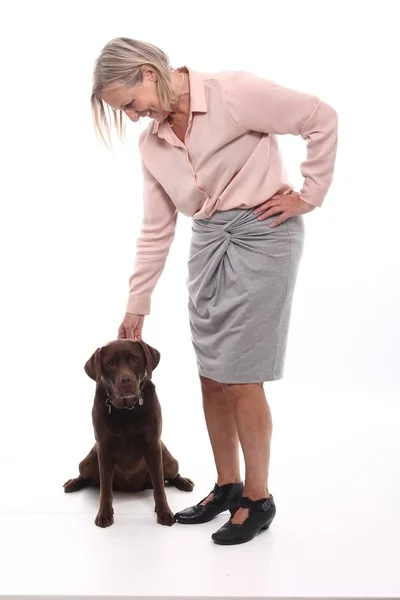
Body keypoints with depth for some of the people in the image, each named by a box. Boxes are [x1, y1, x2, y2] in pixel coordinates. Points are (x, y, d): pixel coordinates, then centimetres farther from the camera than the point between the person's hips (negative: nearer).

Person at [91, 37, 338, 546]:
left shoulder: (234, 93, -13)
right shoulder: (151, 143, 7)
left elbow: (321, 119, -8)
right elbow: (156, 230, 11)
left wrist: (309, 195, -7)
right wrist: (136, 306, 11)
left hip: (262, 235, -7)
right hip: (207, 242, 7)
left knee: (240, 378, -4)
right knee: (211, 376, 9)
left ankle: (258, 498, 14)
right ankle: (227, 485, 28)